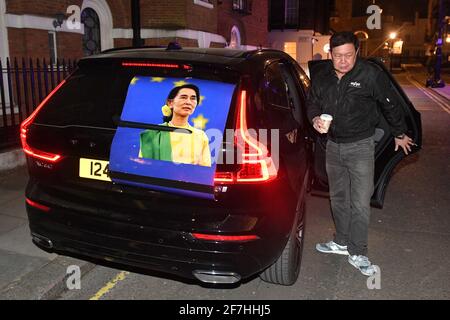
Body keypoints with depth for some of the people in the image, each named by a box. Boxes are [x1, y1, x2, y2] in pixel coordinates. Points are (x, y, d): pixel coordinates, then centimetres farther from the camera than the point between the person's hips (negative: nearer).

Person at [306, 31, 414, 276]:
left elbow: (390, 106, -2)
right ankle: (342, 242, 33)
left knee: (360, 203, -5)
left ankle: (357, 254, 9)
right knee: (338, 198, 17)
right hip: (333, 145, 5)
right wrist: (315, 118, -8)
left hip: (360, 146, -5)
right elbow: (312, 101, 14)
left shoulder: (371, 75, -15)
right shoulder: (322, 75, -1)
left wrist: (399, 134, 10)